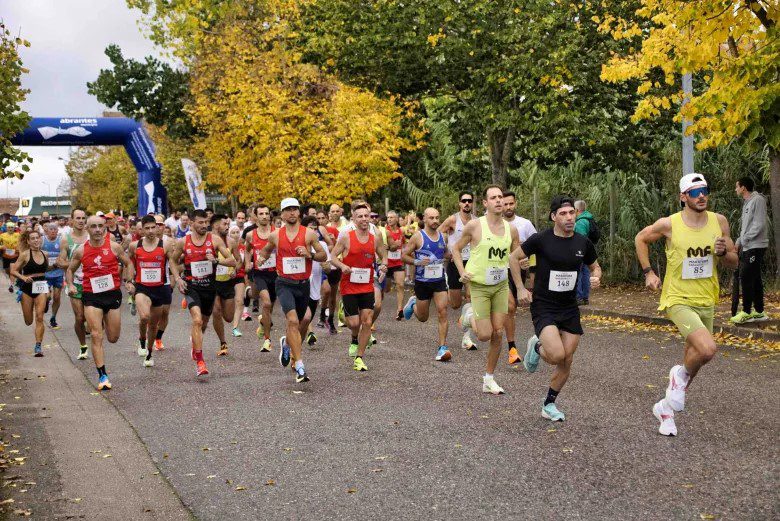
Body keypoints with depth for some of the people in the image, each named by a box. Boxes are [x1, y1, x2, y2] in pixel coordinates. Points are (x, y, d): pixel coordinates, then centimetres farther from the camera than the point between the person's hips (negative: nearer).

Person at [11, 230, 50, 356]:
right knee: (28, 321, 7)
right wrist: (23, 277, -23)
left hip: (42, 287, 2)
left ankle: (38, 346, -9)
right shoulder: (25, 254, -6)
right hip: (28, 287, -2)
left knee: (39, 317, -12)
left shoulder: (44, 255, 5)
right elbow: (13, 271, -5)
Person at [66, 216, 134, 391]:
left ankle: (105, 323, 47)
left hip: (112, 294, 1)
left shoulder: (114, 247, -1)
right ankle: (102, 376, -6)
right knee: (96, 336, -10)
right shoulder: (80, 250, 1)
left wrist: (129, 281, -3)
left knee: (113, 338, 9)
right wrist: (70, 284, -2)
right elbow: (70, 269, 15)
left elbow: (128, 264, 11)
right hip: (91, 296, -1)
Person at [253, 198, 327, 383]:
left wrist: (309, 254, -15)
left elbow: (324, 256, 3)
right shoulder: (275, 235, 3)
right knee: (293, 321, -20)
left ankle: (286, 343, 52)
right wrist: (261, 257, 2)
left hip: (303, 284, 2)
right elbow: (266, 249, 23)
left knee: (297, 324, 16)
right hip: (285, 284, -2)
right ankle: (299, 367, -21)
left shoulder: (309, 234, -1)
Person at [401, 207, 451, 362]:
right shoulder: (418, 237, -9)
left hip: (439, 281, 3)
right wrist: (417, 262, -20)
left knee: (442, 312, -13)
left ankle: (442, 348, -10)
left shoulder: (442, 236, 4)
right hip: (422, 281, -2)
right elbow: (404, 256, -4)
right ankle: (413, 304, 45)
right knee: (423, 317, 10)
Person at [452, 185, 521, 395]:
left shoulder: (511, 230, 1)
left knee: (498, 334, 2)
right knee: (485, 335, -7)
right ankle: (469, 315, 27)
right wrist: (462, 272, -10)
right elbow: (456, 248, 2)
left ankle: (489, 379, 16)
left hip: (501, 286, 4)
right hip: (479, 286, -4)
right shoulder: (474, 226, -10)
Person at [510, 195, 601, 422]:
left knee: (566, 362, 5)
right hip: (543, 307, -4)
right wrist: (520, 288, -5)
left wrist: (596, 277, -6)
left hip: (570, 309, 5)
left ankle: (549, 405, 26)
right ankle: (536, 347, 14)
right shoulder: (540, 239, -12)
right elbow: (514, 258, 1)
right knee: (556, 355, -23)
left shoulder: (583, 243, 0)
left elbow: (595, 267, 17)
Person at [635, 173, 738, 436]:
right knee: (708, 349, -27)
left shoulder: (719, 222, -1)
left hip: (706, 302, 5)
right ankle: (682, 374, 5)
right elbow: (640, 239, 8)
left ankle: (666, 406, 35)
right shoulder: (668, 224, -11)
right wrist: (648, 272, 2)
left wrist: (723, 252, -15)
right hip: (678, 300, -5)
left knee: (692, 360, 14)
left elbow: (734, 262, 7)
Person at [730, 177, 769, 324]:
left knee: (746, 277, -12)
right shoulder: (746, 203, 18)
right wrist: (739, 242, 12)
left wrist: (744, 239, -14)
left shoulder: (757, 200, -11)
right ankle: (759, 312, 14)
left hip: (756, 246, -9)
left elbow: (759, 224, -18)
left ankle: (746, 312, -9)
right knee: (754, 279, 10)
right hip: (747, 246, 9)